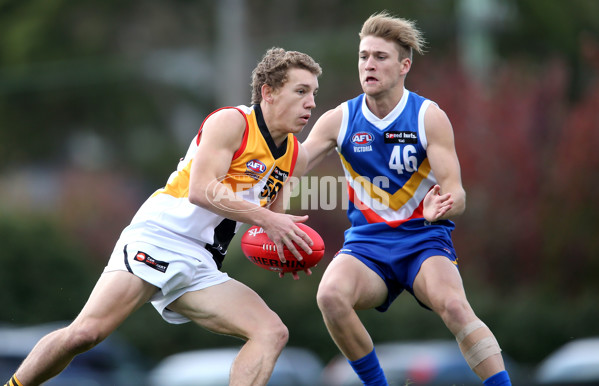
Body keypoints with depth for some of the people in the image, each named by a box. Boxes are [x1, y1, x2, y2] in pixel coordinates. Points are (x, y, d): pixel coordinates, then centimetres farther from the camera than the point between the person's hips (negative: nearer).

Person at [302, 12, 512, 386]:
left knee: (454, 306, -33)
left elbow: (456, 194, -12)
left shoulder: (430, 118, -6)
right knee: (331, 296, -30)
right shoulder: (339, 120, 1)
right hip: (367, 243, 2)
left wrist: (441, 207, -36)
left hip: (423, 239, -2)